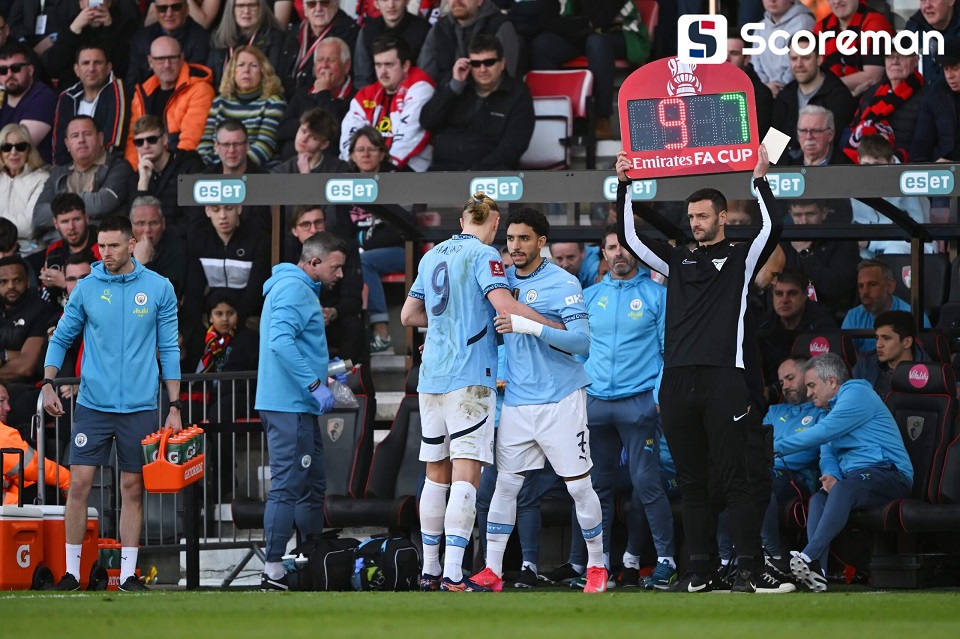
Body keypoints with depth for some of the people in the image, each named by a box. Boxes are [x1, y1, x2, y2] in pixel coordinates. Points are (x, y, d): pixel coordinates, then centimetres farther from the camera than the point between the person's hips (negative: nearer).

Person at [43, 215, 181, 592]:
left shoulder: (159, 289, 0)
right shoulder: (86, 289, 2)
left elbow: (168, 349, 4)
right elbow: (61, 339, 9)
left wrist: (174, 406, 1)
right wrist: (48, 384, -5)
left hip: (139, 407, 0)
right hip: (93, 405, 0)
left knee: (133, 489, 4)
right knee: (79, 484, -5)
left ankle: (128, 573, 11)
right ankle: (71, 571, 3)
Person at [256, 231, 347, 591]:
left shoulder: (301, 290, 19)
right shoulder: (294, 289, -14)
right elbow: (281, 341, -26)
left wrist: (324, 372, 17)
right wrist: (315, 384, -24)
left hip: (297, 405, 11)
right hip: (289, 406, -11)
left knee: (311, 485, 16)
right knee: (288, 487, -10)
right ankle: (273, 572, -9)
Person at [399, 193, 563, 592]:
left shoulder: (432, 256, 15)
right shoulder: (483, 255, -6)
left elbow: (409, 315, 22)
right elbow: (504, 305, -20)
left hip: (431, 376, 7)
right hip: (470, 376, -7)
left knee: (436, 475, 13)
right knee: (466, 475, -10)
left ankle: (430, 570, 16)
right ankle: (453, 575, -19)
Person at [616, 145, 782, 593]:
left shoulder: (740, 258, 7)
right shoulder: (677, 261, 20)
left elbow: (771, 229, -9)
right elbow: (630, 238, 18)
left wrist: (760, 179, -10)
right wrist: (624, 186, 11)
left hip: (724, 379, -5)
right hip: (678, 381, 5)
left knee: (735, 480, -7)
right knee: (692, 482, 6)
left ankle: (750, 569, -7)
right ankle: (701, 570, 9)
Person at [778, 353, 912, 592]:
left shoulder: (857, 394, -6)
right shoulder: (834, 408, 25)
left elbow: (822, 433, -16)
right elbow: (827, 454, 17)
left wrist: (777, 448, -12)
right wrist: (830, 475, -8)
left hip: (889, 472, -9)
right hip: (855, 478, 9)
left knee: (843, 489, -35)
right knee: (818, 498, -18)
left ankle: (809, 556, -51)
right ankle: (816, 571, -37)